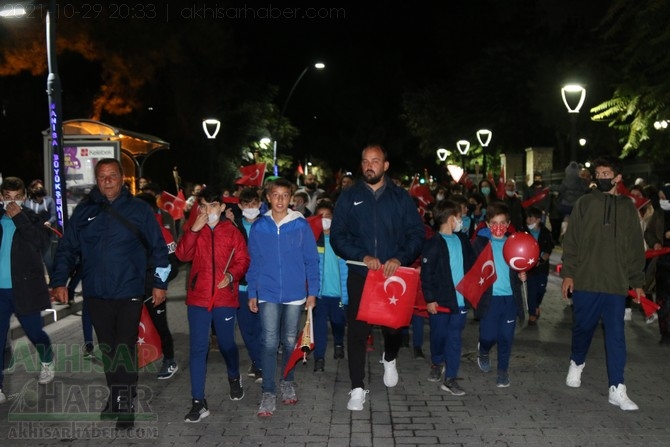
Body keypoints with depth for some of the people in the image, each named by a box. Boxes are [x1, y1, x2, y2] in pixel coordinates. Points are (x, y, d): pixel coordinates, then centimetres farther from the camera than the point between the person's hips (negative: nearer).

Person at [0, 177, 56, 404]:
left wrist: (19, 218, -19)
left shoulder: (32, 218, 1)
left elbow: (41, 241, -17)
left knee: (34, 332, 11)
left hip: (24, 287, -1)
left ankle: (47, 363, 40)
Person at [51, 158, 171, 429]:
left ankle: (126, 404, 10)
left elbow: (157, 247, 1)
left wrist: (160, 282, -2)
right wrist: (59, 281, 1)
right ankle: (115, 396, 29)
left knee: (125, 349, -1)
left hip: (129, 292, -3)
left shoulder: (138, 209, -2)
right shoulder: (84, 211, 4)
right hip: (96, 293, 3)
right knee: (107, 348, 14)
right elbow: (67, 249, 8)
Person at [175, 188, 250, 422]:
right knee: (197, 348, -1)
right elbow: (183, 255, -8)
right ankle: (198, 402, 5)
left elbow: (243, 260, 1)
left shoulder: (232, 231, 4)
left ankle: (234, 378, 43)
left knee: (226, 344, 13)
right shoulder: (193, 230, 7)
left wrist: (232, 275, -17)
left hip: (225, 297, -1)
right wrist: (194, 230, -17)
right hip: (198, 297, 1)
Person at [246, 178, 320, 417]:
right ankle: (268, 392, 4)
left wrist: (312, 291, -3)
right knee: (269, 342, -5)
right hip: (268, 294, 0)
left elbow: (311, 260, 0)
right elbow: (253, 263, 5)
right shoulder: (258, 227, 0)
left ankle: (287, 382, 32)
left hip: (295, 294, 0)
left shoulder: (301, 225, -3)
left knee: (290, 341, 12)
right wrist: (252, 294, 4)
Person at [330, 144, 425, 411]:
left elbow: (417, 234, 0)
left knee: (394, 326, 10)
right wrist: (362, 256, -16)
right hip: (360, 275, 0)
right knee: (357, 331, -3)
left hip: (394, 275, 1)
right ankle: (358, 389, 8)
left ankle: (389, 359, 44)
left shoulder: (401, 197, 4)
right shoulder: (349, 197, 3)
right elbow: (337, 236, -1)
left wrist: (400, 258, -17)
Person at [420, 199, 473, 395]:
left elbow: (470, 265, 15)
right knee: (439, 334, 11)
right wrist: (430, 299, -13)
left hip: (460, 299, 4)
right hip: (440, 300, -4)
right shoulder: (434, 244, -10)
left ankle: (450, 378, 9)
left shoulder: (463, 240, 8)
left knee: (454, 338, 4)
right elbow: (426, 274, -11)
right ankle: (437, 363, 38)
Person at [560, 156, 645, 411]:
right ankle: (577, 364, 38)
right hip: (585, 280, -1)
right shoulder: (584, 203, 2)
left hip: (616, 283, 1)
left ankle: (617, 389, 3)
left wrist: (637, 281, 7)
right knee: (583, 327, 11)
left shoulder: (628, 208, 7)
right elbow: (571, 241, 0)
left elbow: (636, 247, 10)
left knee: (616, 335, -1)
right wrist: (568, 273, -7)